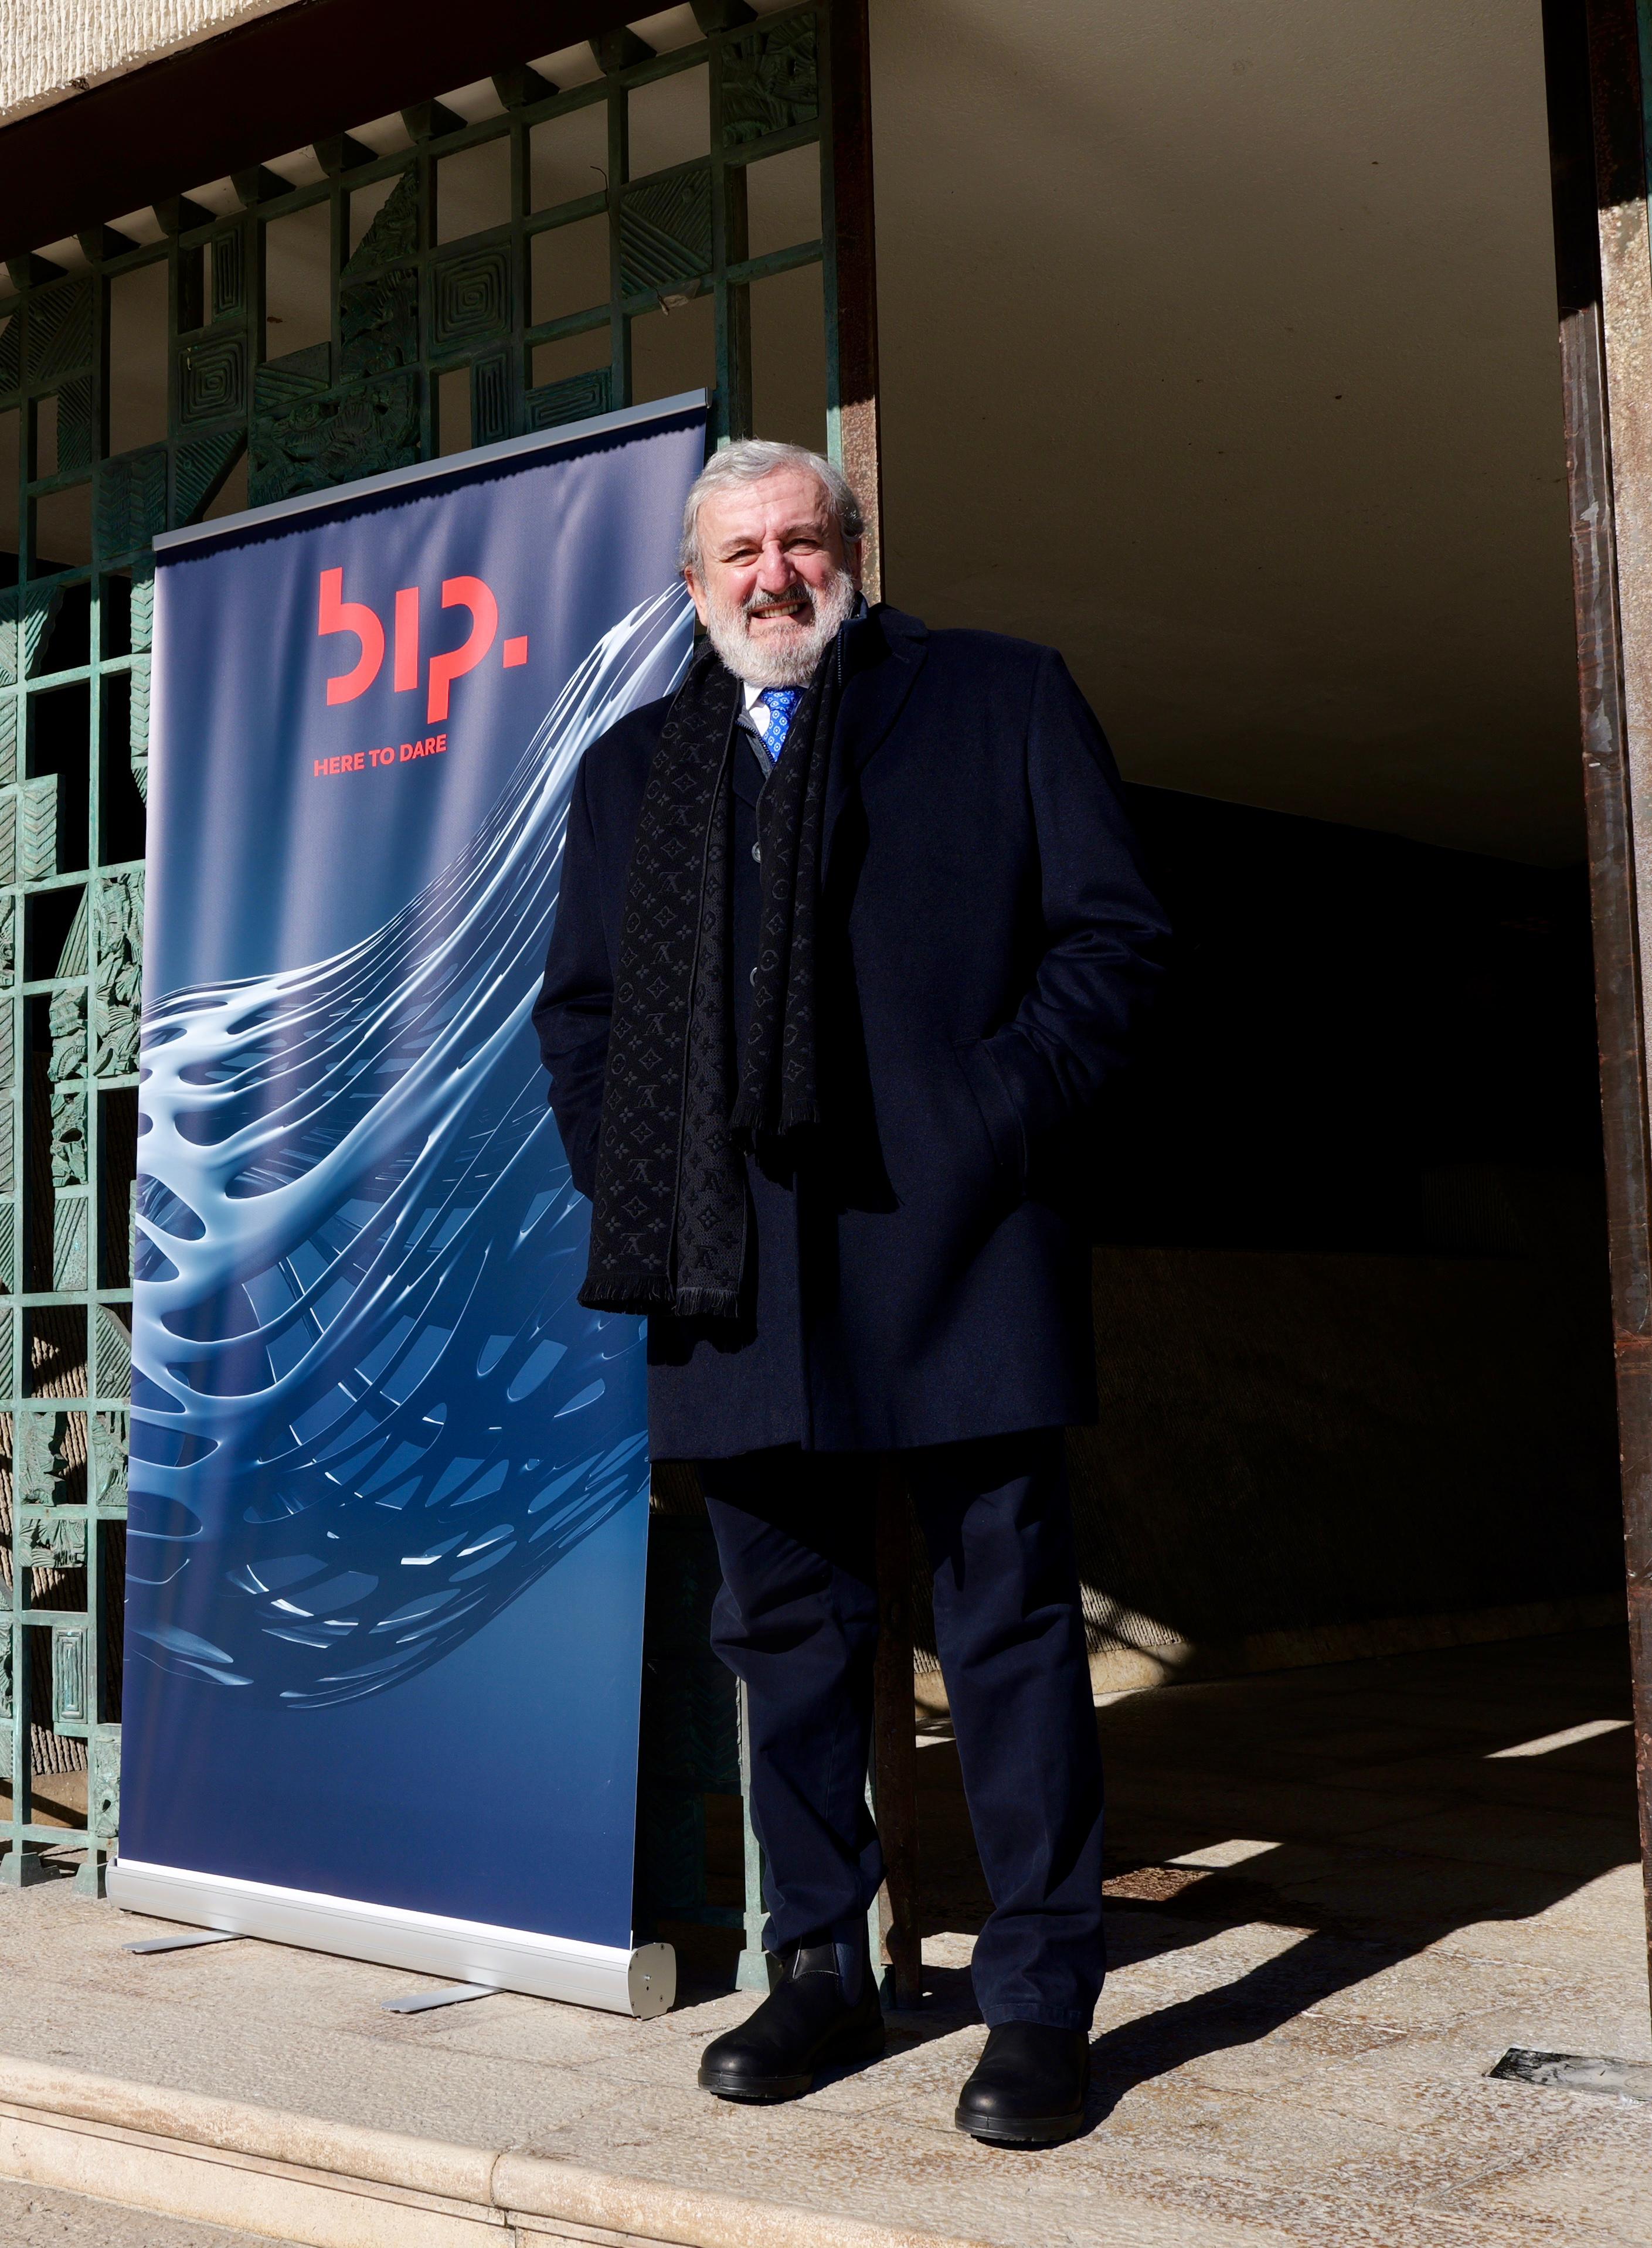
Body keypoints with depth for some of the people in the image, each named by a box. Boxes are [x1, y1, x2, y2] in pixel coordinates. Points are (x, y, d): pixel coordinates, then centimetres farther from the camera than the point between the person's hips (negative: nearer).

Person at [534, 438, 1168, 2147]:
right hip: (738, 1274, 4)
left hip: (954, 1246, -3)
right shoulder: (631, 769, 19)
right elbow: (578, 1008, 21)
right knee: (786, 1628, 10)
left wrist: (1003, 1123, -9)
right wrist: (624, 1184, 6)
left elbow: (1113, 932, 2)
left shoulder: (1001, 699, 9)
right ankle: (819, 1970, 24)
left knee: (1007, 1622, 0)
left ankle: (1039, 2003, 10)